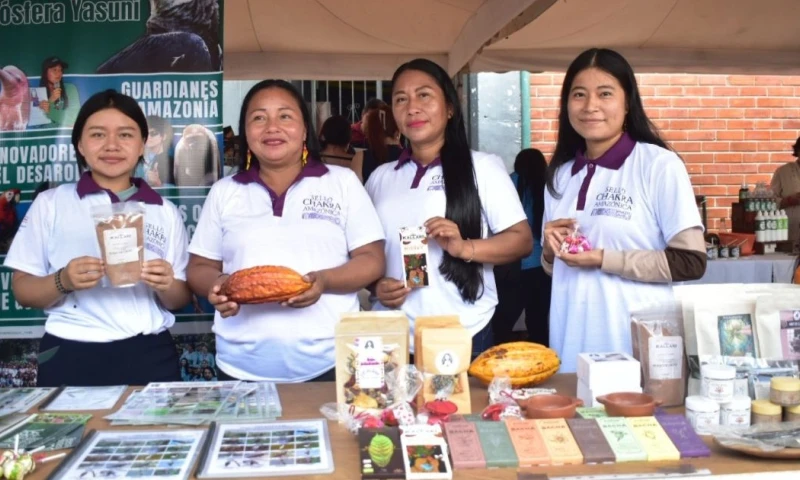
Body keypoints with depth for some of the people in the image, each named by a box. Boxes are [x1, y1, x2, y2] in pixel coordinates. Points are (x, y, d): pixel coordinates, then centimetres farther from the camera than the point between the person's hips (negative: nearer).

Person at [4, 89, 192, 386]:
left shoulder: (164, 211, 9)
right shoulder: (51, 204, 4)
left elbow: (180, 299, 10)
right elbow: (22, 290, 3)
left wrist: (167, 287, -12)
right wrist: (62, 281, -17)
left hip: (149, 356, 2)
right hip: (71, 357, -1)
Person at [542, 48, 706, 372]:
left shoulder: (660, 165, -8)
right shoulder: (560, 174, 9)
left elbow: (691, 262, -11)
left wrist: (603, 259, -15)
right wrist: (550, 251, -4)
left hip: (637, 344, -4)